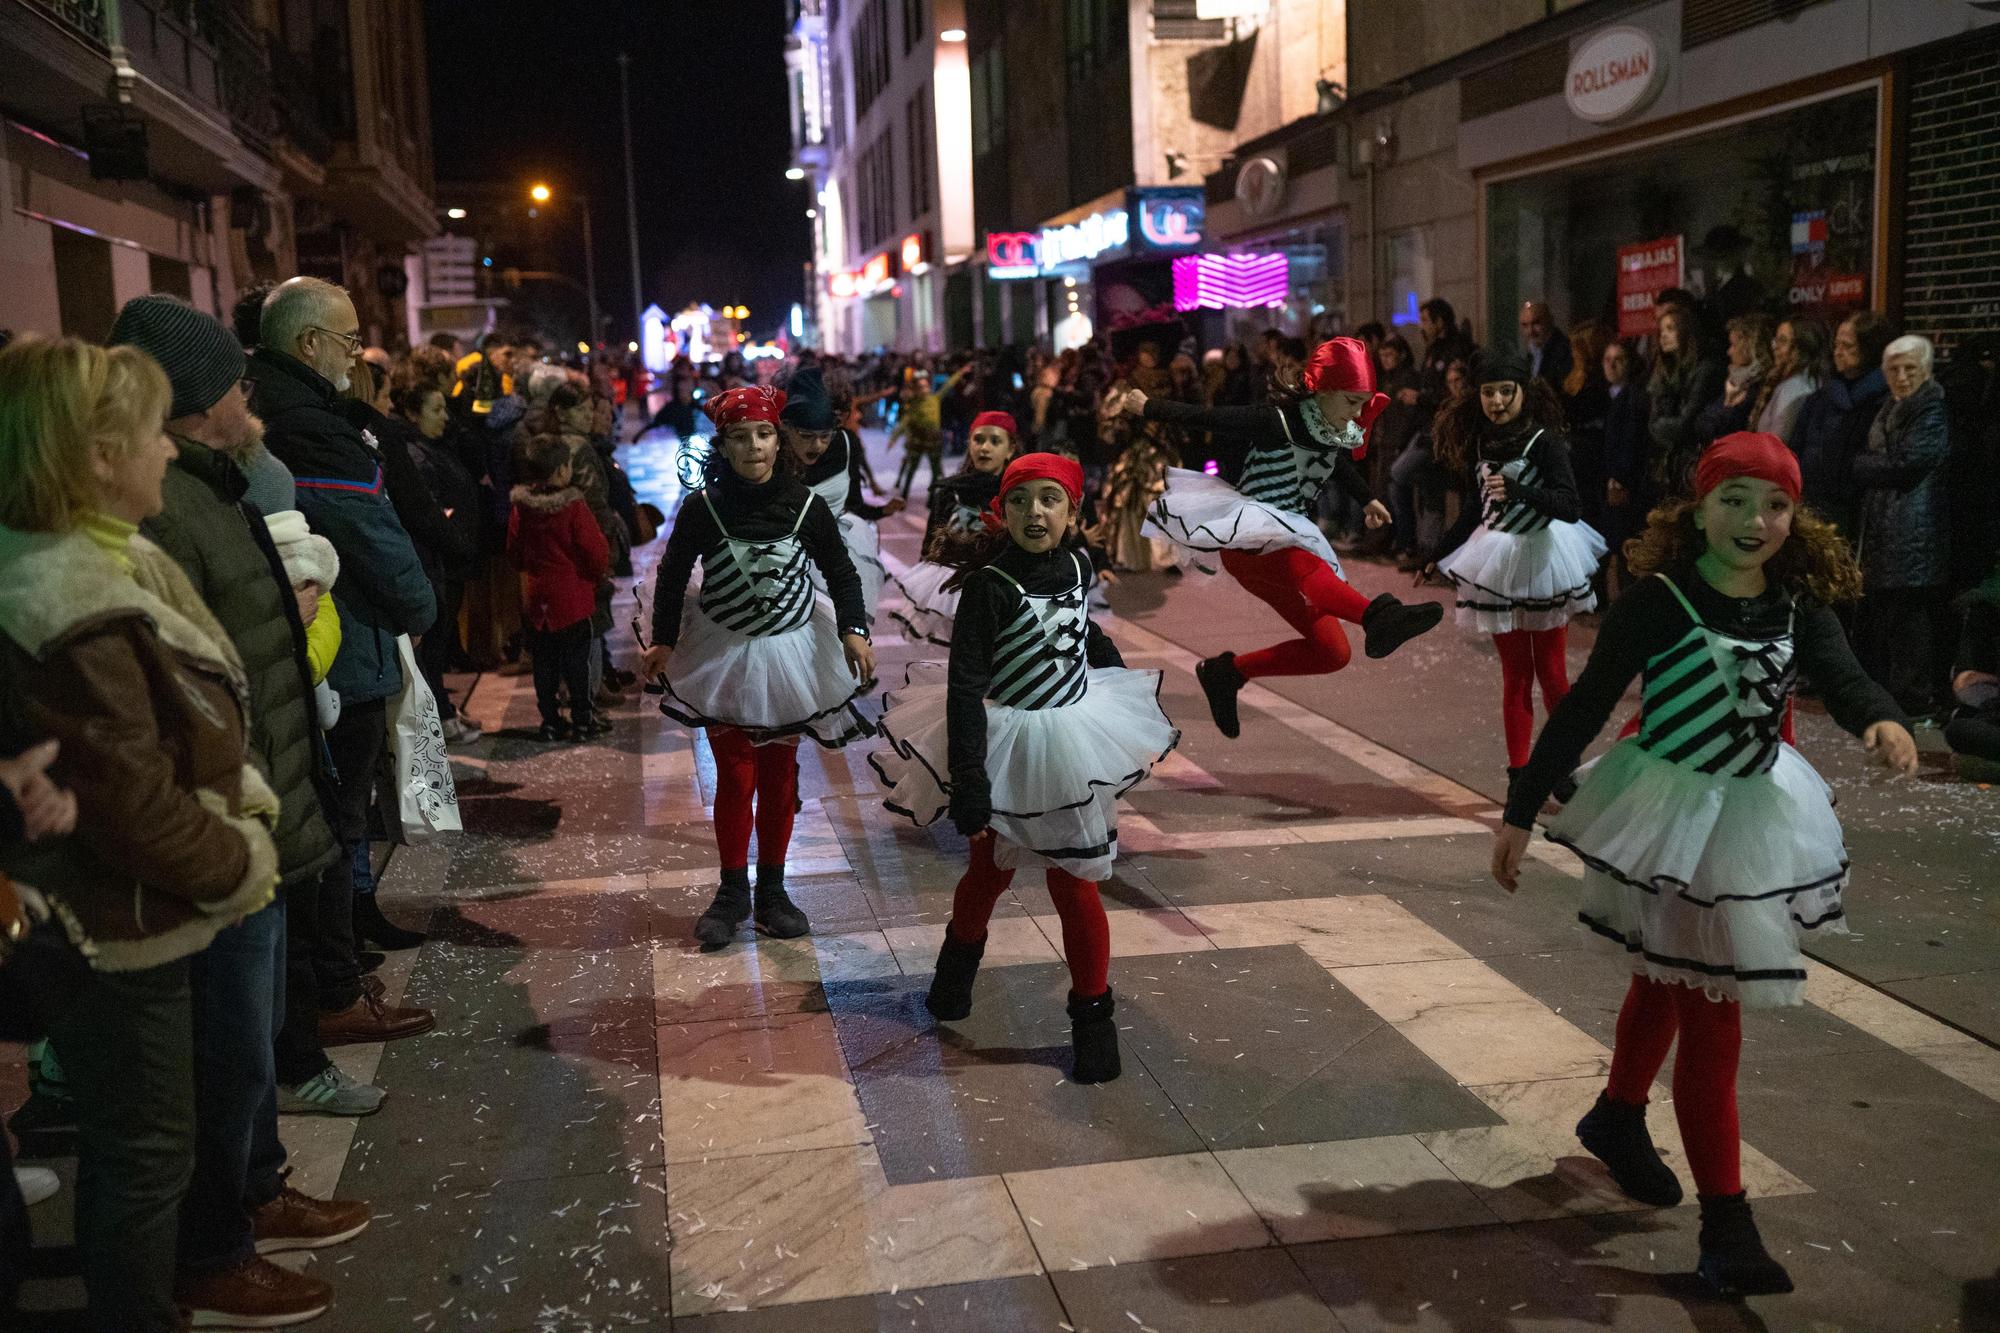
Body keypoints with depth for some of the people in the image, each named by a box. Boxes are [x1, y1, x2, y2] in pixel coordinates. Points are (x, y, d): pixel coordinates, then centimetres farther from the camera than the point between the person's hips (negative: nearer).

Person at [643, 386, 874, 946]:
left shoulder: (805, 504, -8)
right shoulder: (702, 507, -9)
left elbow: (841, 572, 2)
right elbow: (673, 574, 3)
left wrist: (854, 631, -10)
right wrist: (663, 641, 3)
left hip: (791, 650, 1)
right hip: (724, 653, -1)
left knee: (780, 774, 10)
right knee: (734, 776, -1)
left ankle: (772, 889, 24)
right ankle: (733, 892, 16)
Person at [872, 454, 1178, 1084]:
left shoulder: (1076, 565, -5)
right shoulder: (989, 585, -20)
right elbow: (965, 687, -22)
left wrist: (1133, 693, 26)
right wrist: (969, 783, -27)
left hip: (1074, 739, 3)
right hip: (1006, 746, -3)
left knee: (1074, 885, 5)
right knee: (991, 871, 18)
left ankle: (1092, 1019, 20)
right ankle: (959, 963, 49)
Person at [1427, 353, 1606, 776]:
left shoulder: (1543, 440, -13)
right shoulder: (1482, 441, 2)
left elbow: (1571, 507, -23)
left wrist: (1518, 490, -38)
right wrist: (1439, 554, 18)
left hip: (1542, 558, -4)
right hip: (1499, 565, 4)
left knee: (1551, 672, 3)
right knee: (1515, 676, 6)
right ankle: (1519, 772, 9)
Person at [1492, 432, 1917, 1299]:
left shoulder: (1799, 605, -3)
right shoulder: (1659, 602, -17)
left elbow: (1840, 676, -19)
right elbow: (1584, 708, -15)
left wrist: (1881, 720, -43)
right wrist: (1520, 813, -13)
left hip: (1756, 814, 6)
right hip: (1674, 819, -6)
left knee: (1669, 981, 25)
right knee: (1711, 1016, -4)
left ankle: (1617, 1118, 49)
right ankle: (1725, 1224, 5)